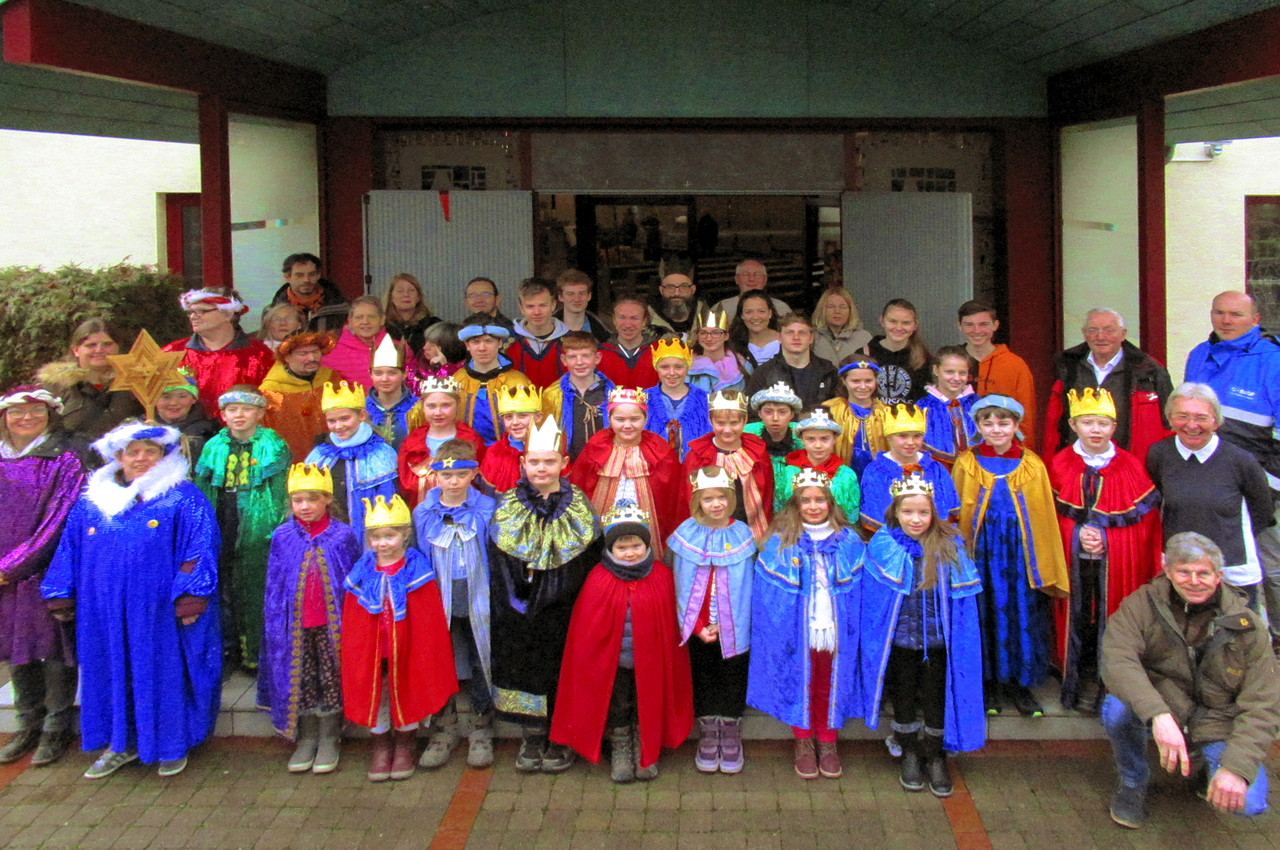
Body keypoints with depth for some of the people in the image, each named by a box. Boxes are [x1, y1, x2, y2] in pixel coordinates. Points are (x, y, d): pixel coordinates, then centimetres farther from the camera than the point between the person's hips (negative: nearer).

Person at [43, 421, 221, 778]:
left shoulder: (183, 498, -2)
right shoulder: (92, 501, 11)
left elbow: (198, 551, -8)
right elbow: (70, 553, 14)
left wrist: (189, 598, -16)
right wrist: (62, 597, 9)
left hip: (160, 612, -4)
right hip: (106, 611, 4)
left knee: (166, 672, 3)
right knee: (113, 672, 10)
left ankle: (173, 744, 17)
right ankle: (120, 743, 24)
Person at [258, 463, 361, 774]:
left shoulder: (343, 535, -3)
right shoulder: (282, 537, 1)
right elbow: (274, 587, 5)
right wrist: (275, 626, 1)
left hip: (333, 624, -1)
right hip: (296, 627, 2)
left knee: (331, 681, 5)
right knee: (300, 683, 9)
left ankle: (329, 741, 18)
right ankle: (306, 739, 23)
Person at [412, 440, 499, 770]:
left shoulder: (487, 510, -4)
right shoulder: (423, 514, 1)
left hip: (479, 604, -1)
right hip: (440, 604, 1)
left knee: (482, 666, 6)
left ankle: (481, 731, 20)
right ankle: (443, 730, 20)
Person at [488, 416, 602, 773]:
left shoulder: (580, 508, 0)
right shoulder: (507, 508, 3)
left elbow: (591, 563, 0)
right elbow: (497, 565, 4)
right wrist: (505, 608, -4)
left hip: (563, 611, -1)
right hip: (518, 614, 2)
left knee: (560, 671, 3)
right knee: (523, 668, 5)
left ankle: (560, 741, 17)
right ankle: (531, 739, 19)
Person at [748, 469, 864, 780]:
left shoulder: (849, 542, 2)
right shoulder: (780, 542, -3)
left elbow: (859, 593, 4)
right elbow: (769, 596, -2)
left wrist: (852, 630, -2)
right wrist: (780, 631, -8)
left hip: (835, 633, 1)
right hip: (798, 634, -1)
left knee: (831, 685, 7)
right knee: (800, 684, 4)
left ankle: (828, 743, 25)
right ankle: (803, 745, 22)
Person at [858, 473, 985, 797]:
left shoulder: (950, 547, -7)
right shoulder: (882, 547, -8)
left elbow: (963, 601, -2)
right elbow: (871, 600, -2)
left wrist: (959, 644, -4)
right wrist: (874, 642, -2)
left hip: (937, 641, 0)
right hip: (898, 642, 0)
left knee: (936, 698, 9)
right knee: (903, 699, 14)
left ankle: (935, 758, 26)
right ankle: (909, 755, 32)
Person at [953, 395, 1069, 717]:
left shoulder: (1033, 466, 2)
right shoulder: (966, 464, 1)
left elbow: (1044, 517, 6)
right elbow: (958, 516, 5)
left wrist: (1045, 565, 5)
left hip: (1022, 554, 1)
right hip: (982, 553, 0)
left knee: (1022, 615, 3)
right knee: (986, 616, 4)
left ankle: (1020, 684, 17)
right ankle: (990, 683, 16)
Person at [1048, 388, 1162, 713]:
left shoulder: (1130, 467, 1)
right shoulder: (1060, 465, 3)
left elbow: (1144, 517, 0)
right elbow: (1052, 516, 3)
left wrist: (1103, 536, -12)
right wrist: (1079, 534, -14)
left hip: (1117, 563, -1)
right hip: (1074, 562, 1)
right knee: (1079, 620, 5)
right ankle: (1082, 684, 17)